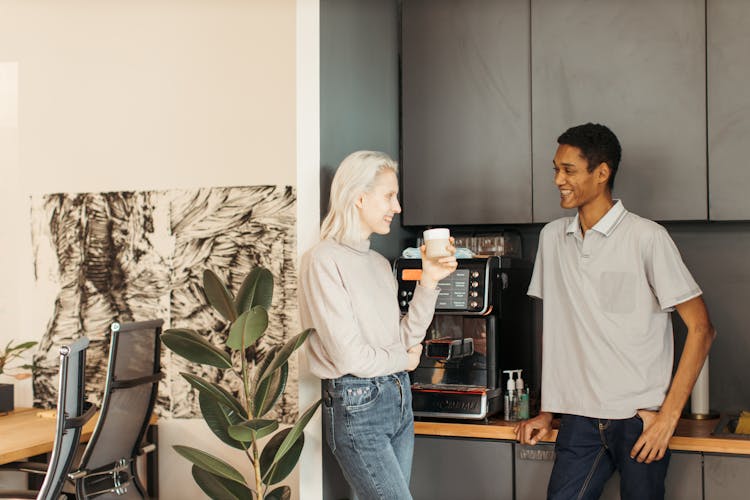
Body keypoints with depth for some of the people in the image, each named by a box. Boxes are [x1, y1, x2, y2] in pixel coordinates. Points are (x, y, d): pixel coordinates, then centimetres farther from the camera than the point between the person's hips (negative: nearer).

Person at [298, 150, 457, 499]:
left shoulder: (379, 263, 12)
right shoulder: (324, 261, -12)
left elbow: (406, 338, 8)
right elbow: (350, 355, -16)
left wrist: (429, 281, 0)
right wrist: (404, 360, 1)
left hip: (399, 398, 8)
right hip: (356, 404, -7)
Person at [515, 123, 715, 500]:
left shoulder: (646, 238, -7)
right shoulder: (552, 238, 9)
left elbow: (701, 329, -7)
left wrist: (668, 416, -12)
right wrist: (547, 410, 13)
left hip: (639, 420, -3)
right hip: (579, 419, 4)